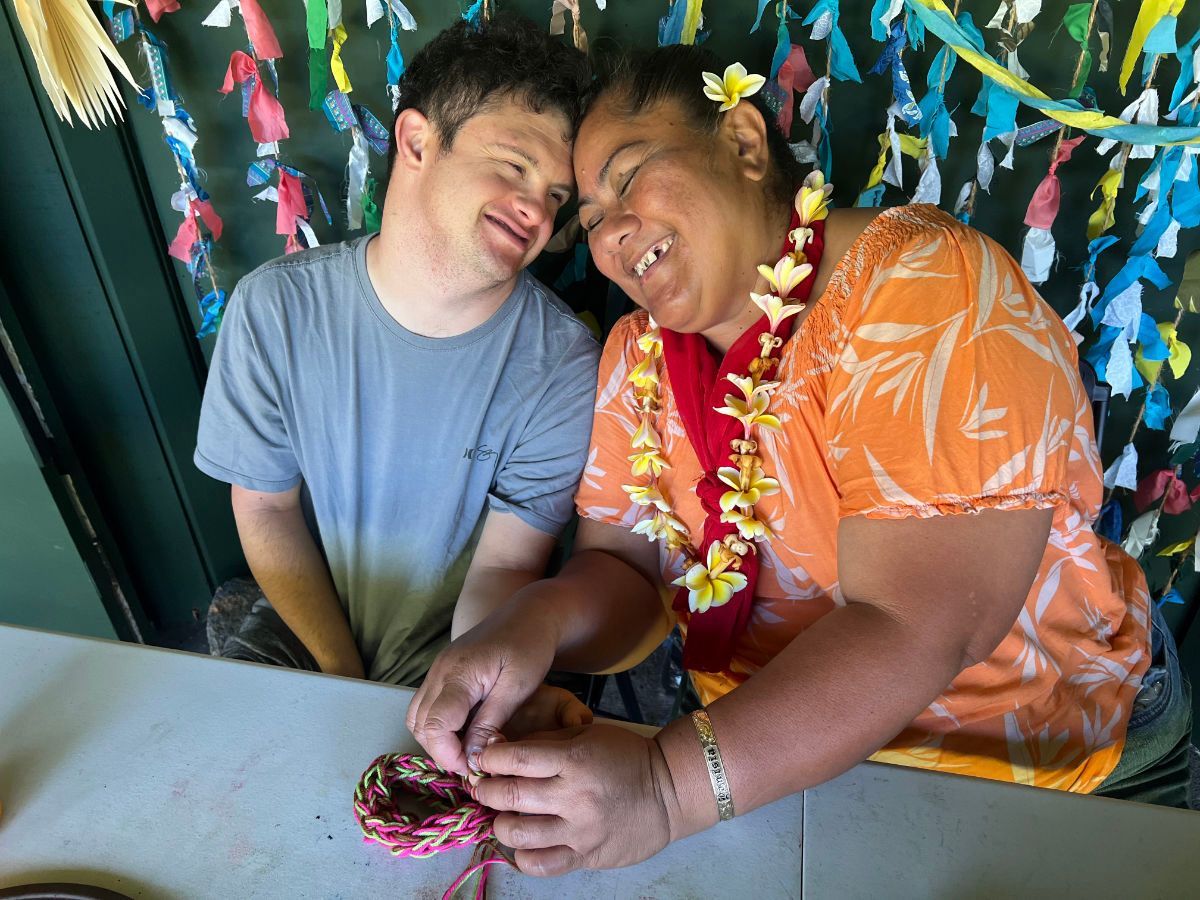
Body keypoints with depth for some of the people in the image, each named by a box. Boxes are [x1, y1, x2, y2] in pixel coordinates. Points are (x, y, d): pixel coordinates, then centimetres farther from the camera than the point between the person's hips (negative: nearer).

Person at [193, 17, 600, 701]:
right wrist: (343, 674, -10)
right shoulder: (277, 308, -14)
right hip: (305, 621, 2)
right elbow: (264, 504, -5)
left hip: (454, 651, -1)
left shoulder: (565, 366, -20)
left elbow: (506, 565, -15)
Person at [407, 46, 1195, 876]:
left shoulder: (923, 289, -22)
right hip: (766, 759, 4)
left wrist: (669, 787, -35)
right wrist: (538, 621, -25)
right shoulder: (638, 356, -3)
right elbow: (623, 571, -5)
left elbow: (913, 632, -28)